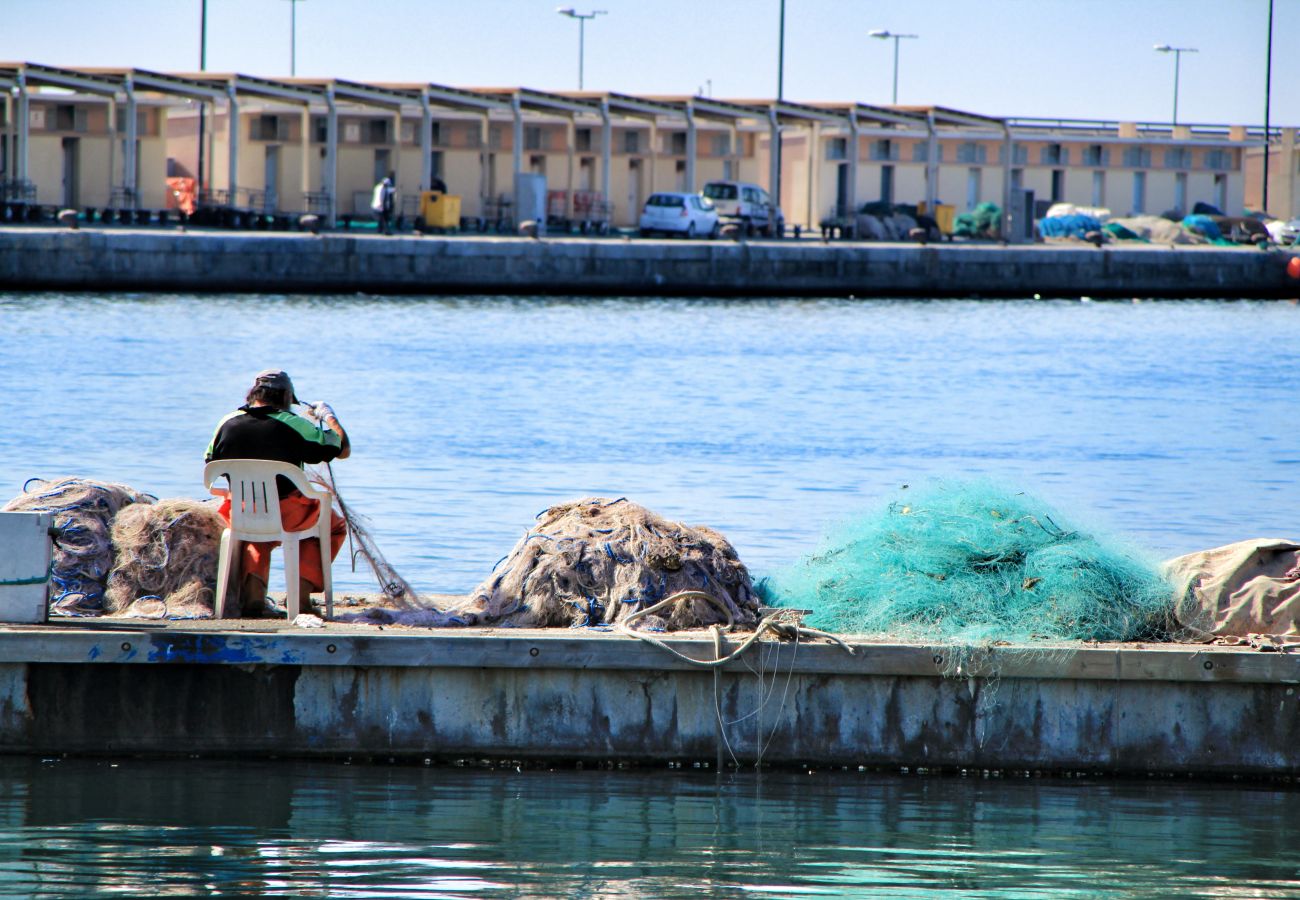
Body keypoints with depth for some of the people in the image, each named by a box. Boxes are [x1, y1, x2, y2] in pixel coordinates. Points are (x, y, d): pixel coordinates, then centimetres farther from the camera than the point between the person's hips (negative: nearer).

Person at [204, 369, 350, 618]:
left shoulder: (228, 423, -2)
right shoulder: (296, 426, -12)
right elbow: (343, 449, -1)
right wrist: (328, 416, 18)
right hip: (288, 516, -3)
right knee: (334, 526, 26)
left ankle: (253, 585, 9)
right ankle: (303, 589, 9)